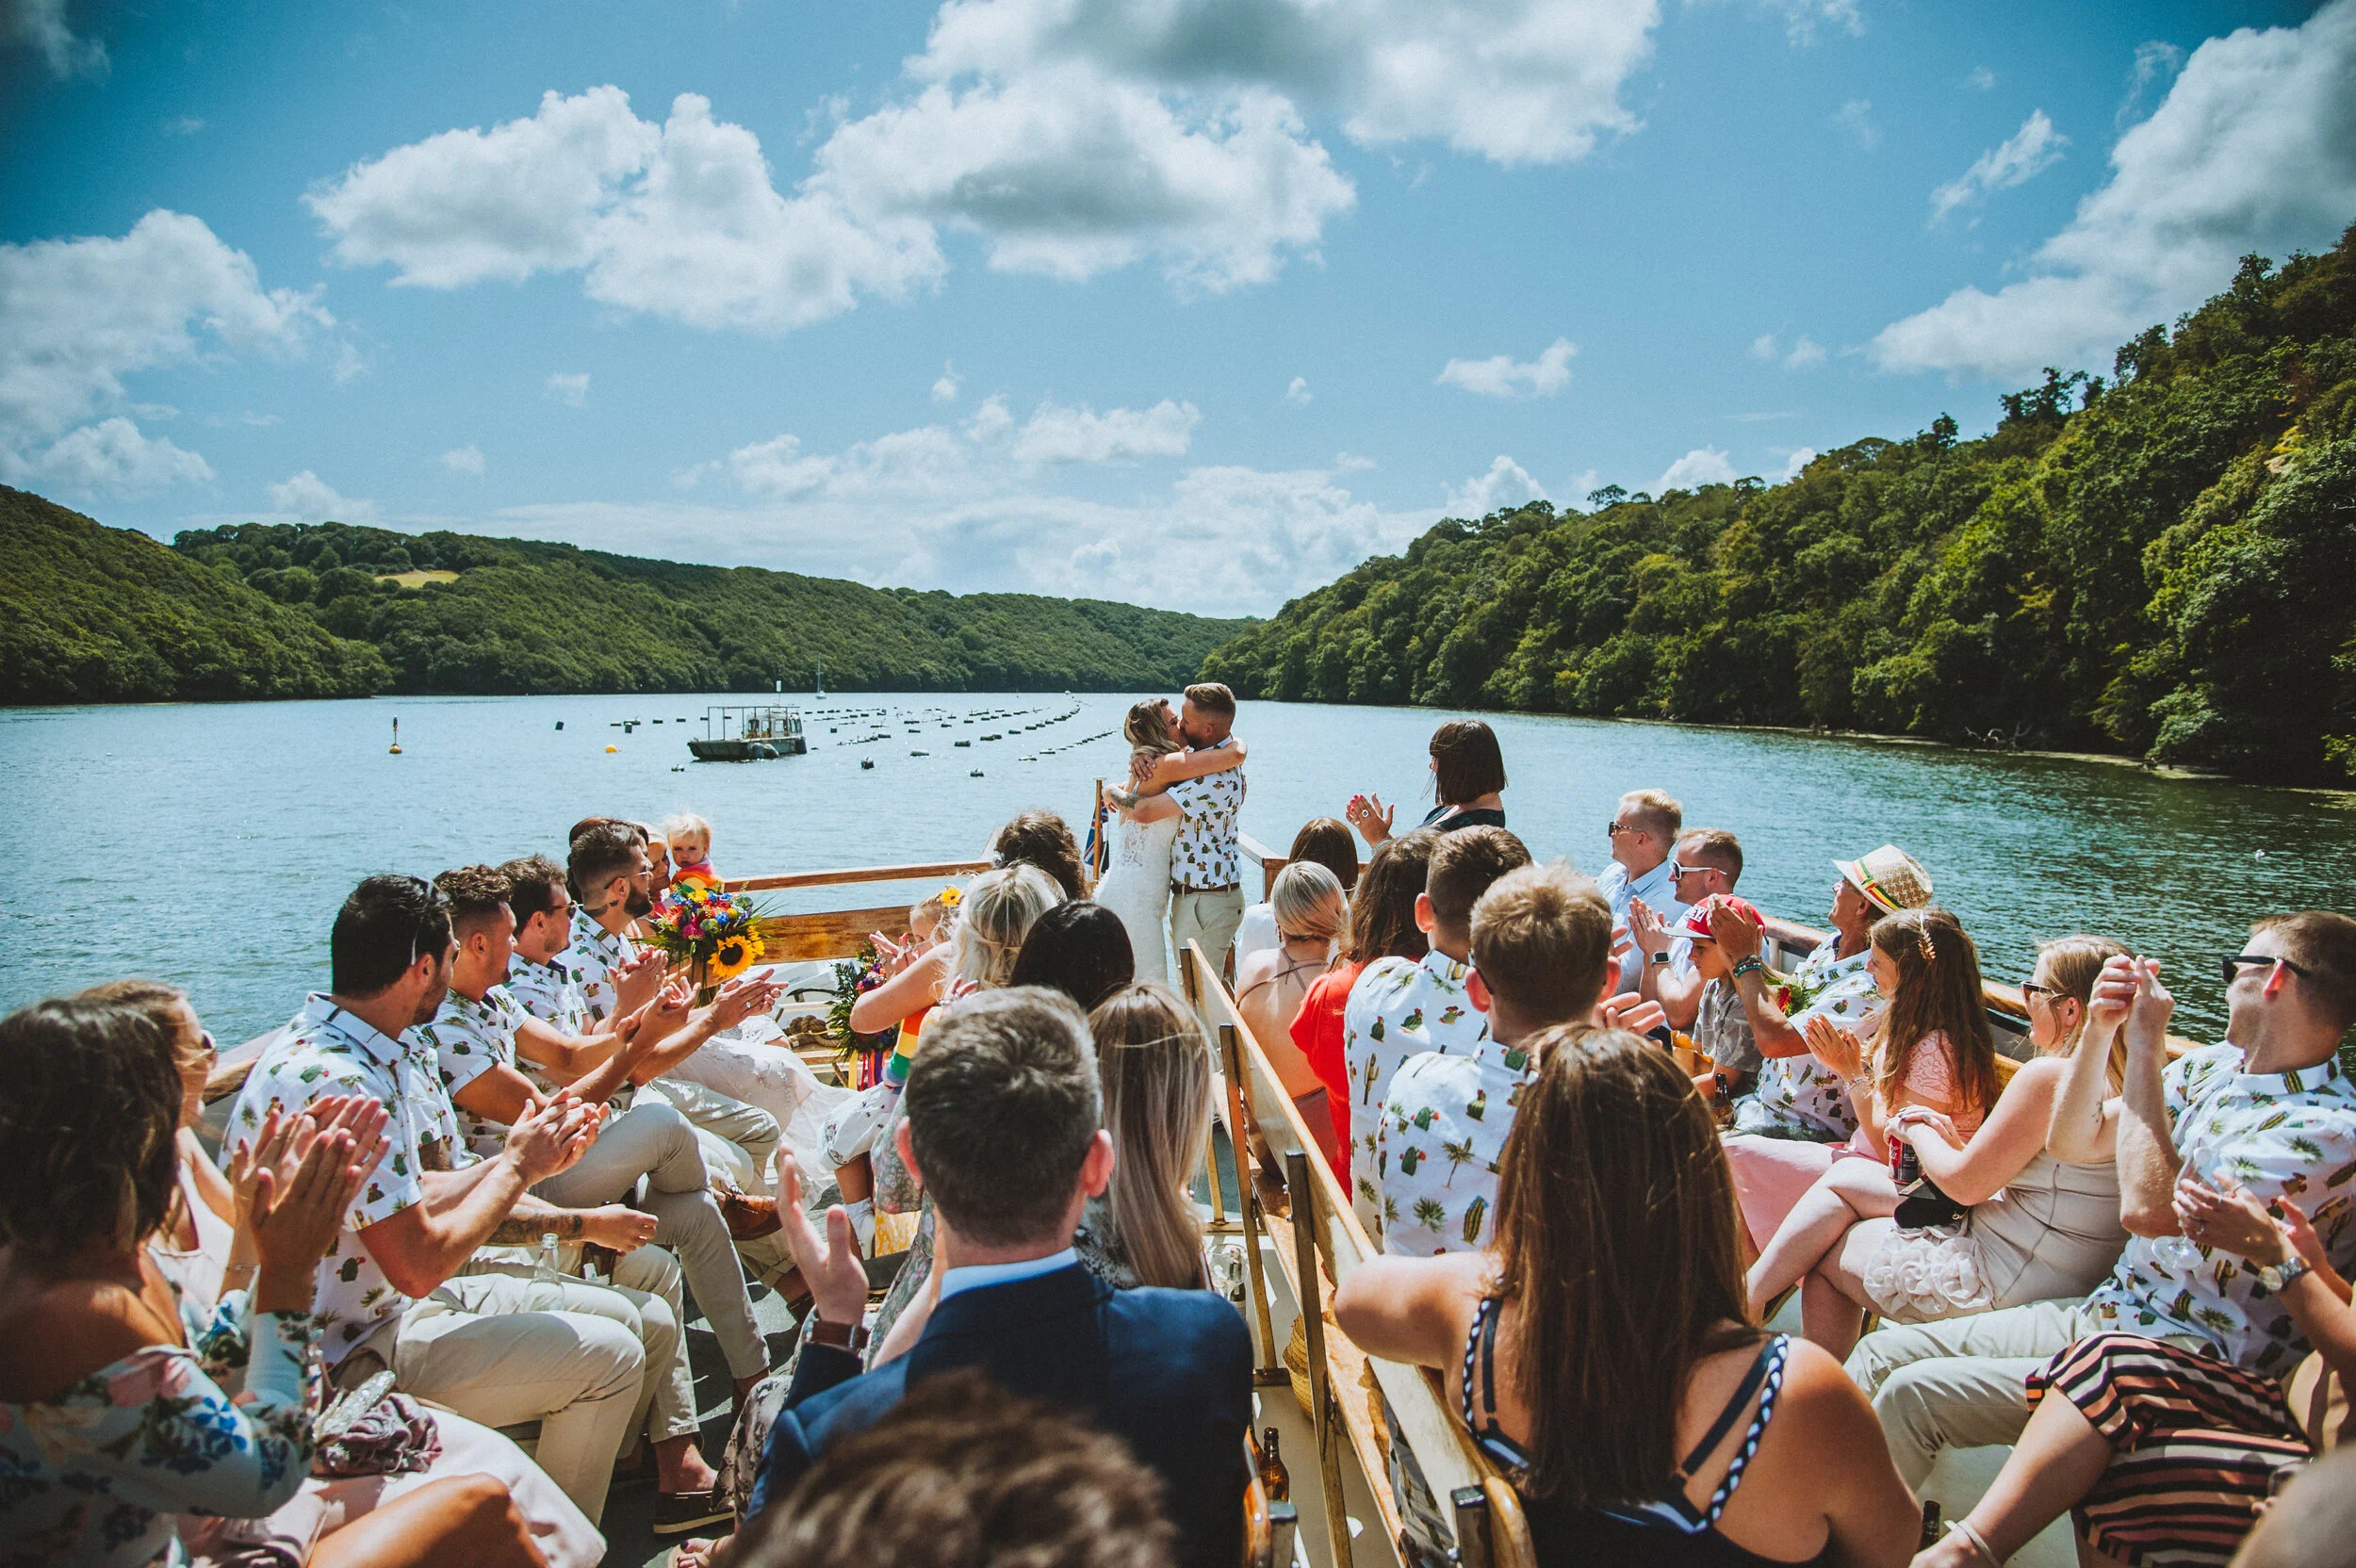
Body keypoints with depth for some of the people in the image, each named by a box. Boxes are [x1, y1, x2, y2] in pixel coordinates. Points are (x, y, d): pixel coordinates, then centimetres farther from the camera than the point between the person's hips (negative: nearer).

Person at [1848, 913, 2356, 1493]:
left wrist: (2145, 1047, -20)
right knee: (1881, 1352, 0)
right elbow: (2071, 1141, 11)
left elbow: (2149, 1210, -28)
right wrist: (2099, 1030, -5)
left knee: (1914, 1394, -20)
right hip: (2102, 1313, 8)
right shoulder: (2216, 1066, 8)